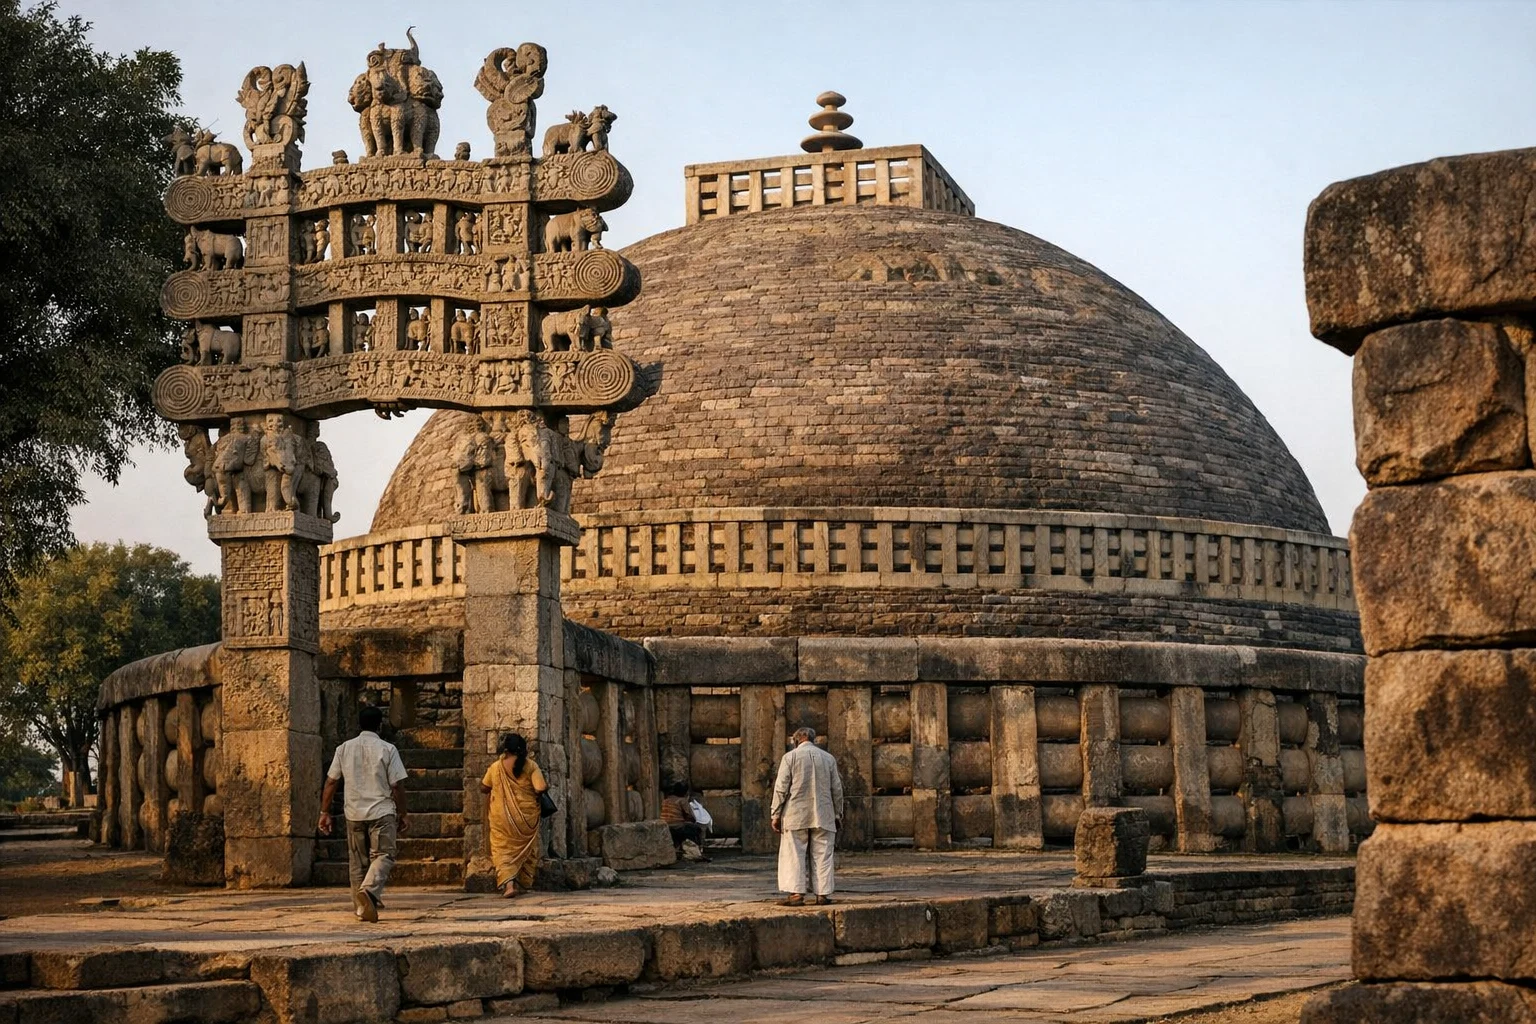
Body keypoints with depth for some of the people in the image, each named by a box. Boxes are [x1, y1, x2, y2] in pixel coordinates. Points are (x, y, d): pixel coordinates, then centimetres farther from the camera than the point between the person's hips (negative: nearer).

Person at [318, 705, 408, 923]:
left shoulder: (344, 749, 5)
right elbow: (396, 785, -5)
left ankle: (362, 907, 15)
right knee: (383, 856, -4)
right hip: (382, 813, -4)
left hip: (354, 813, 4)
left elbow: (331, 782, 5)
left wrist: (325, 812, 11)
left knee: (357, 861, 13)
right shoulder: (387, 750, -4)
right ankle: (369, 889, -29)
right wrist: (402, 814, 4)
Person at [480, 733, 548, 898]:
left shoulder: (496, 767, -3)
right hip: (526, 816, 1)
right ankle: (524, 884, 24)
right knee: (527, 850, 18)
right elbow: (540, 789, -15)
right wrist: (546, 785, 7)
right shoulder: (530, 766, -7)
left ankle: (508, 883, -21)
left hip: (502, 817, -1)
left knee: (503, 850, 1)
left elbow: (483, 788, 8)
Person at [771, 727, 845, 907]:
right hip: (823, 817, 3)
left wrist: (775, 814, 0)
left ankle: (796, 893, -7)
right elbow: (837, 789, 11)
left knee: (794, 855, 0)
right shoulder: (828, 758, 8)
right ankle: (823, 893, 4)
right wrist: (838, 814, 19)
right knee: (822, 855, 6)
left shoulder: (790, 757, -1)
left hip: (796, 817, -3)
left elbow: (781, 788, -4)